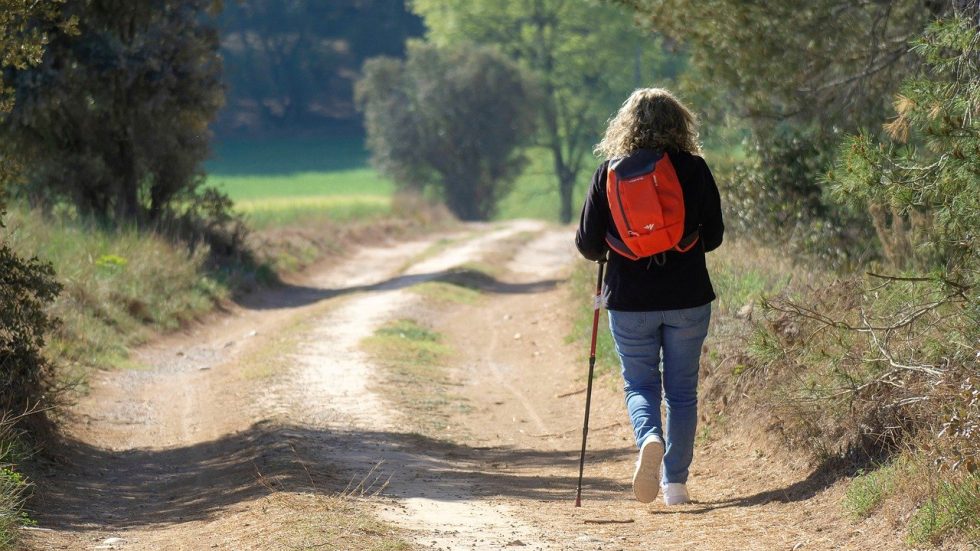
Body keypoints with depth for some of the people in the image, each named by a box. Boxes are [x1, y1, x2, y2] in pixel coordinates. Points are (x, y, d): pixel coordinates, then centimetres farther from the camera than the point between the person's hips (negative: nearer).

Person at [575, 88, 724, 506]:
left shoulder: (609, 172, -4)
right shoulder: (694, 169, -4)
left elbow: (588, 244, -2)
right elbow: (713, 236, 4)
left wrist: (605, 252, 21)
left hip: (629, 302, 0)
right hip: (687, 299, 0)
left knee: (639, 385, 13)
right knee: (681, 391, 13)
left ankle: (649, 438, -17)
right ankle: (675, 482, 12)